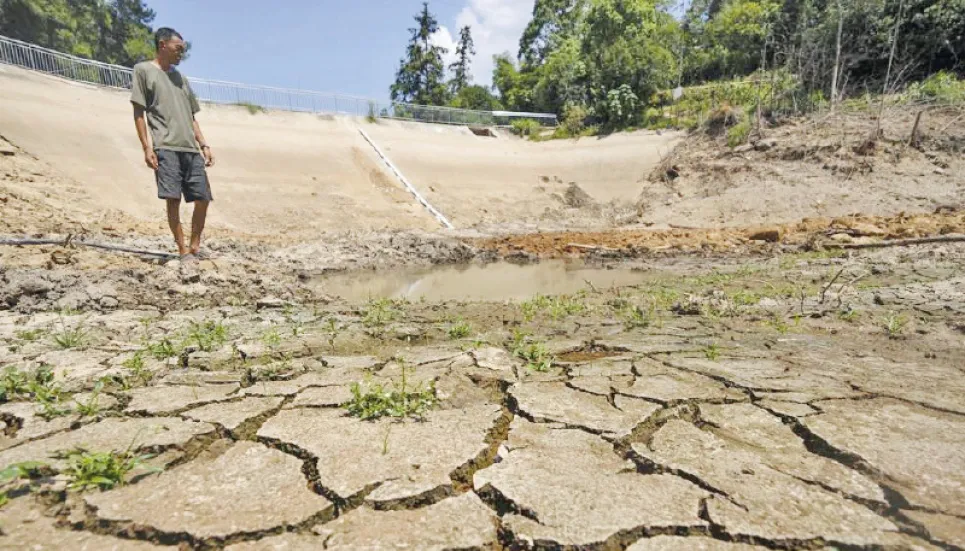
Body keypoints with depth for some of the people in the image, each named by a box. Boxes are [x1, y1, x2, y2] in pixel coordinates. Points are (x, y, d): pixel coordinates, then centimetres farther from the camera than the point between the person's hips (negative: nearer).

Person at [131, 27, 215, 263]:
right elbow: (138, 112, 1)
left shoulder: (181, 78, 24)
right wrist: (147, 147, -8)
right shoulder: (143, 70, 7)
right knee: (173, 199, -10)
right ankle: (183, 251, -3)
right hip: (165, 147, -5)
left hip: (191, 149, 6)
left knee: (203, 198, -1)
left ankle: (195, 246, 12)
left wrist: (203, 145, 11)